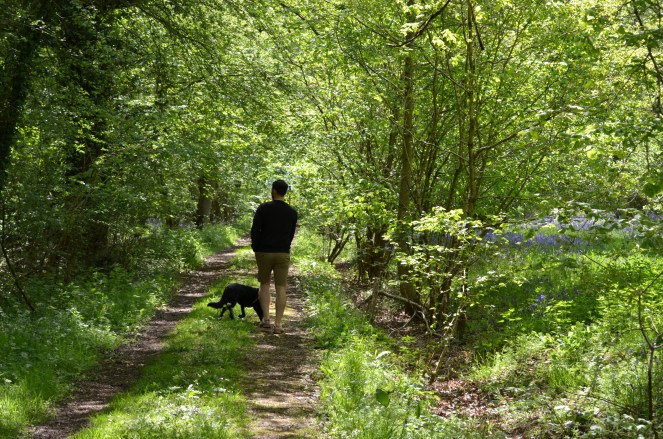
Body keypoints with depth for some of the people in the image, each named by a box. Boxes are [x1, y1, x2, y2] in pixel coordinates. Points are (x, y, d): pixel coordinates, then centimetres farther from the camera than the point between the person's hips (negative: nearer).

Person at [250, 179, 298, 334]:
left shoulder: (263, 208, -8)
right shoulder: (292, 212, 1)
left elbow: (255, 231, -9)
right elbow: (291, 234, 8)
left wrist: (256, 248, 6)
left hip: (264, 252, -1)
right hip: (283, 253, 1)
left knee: (264, 285, 16)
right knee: (281, 288, 2)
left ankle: (266, 319, 7)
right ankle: (277, 324, -2)